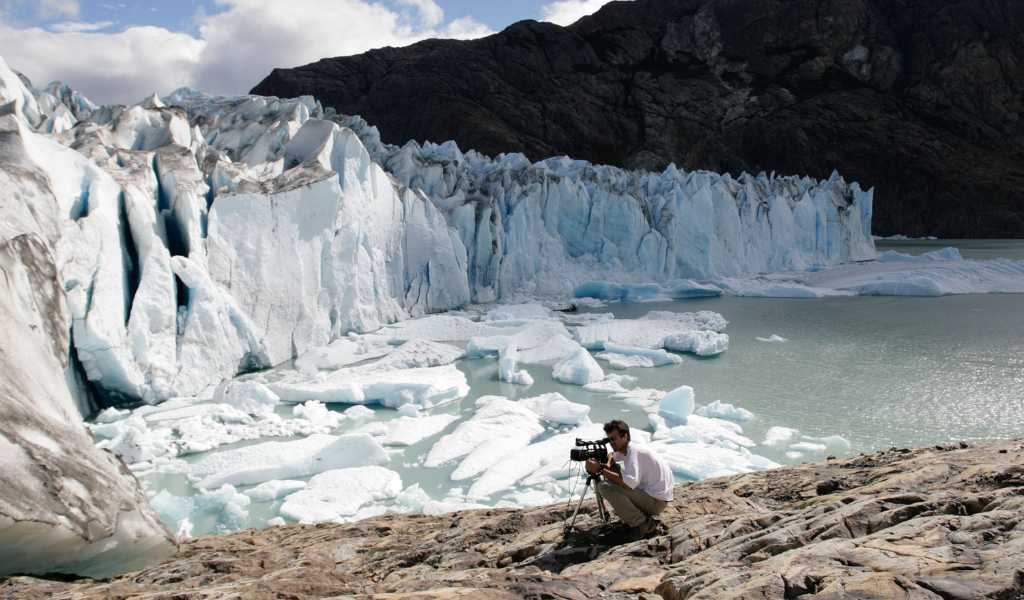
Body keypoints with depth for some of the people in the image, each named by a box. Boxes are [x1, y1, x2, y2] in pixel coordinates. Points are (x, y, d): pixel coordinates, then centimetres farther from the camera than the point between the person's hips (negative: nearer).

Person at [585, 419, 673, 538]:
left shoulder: (634, 451, -20)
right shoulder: (624, 449, 7)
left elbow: (629, 483, -34)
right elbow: (612, 456, 29)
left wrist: (601, 470, -30)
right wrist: (607, 468, 4)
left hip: (657, 501, -10)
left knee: (605, 486, -20)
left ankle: (643, 523, -11)